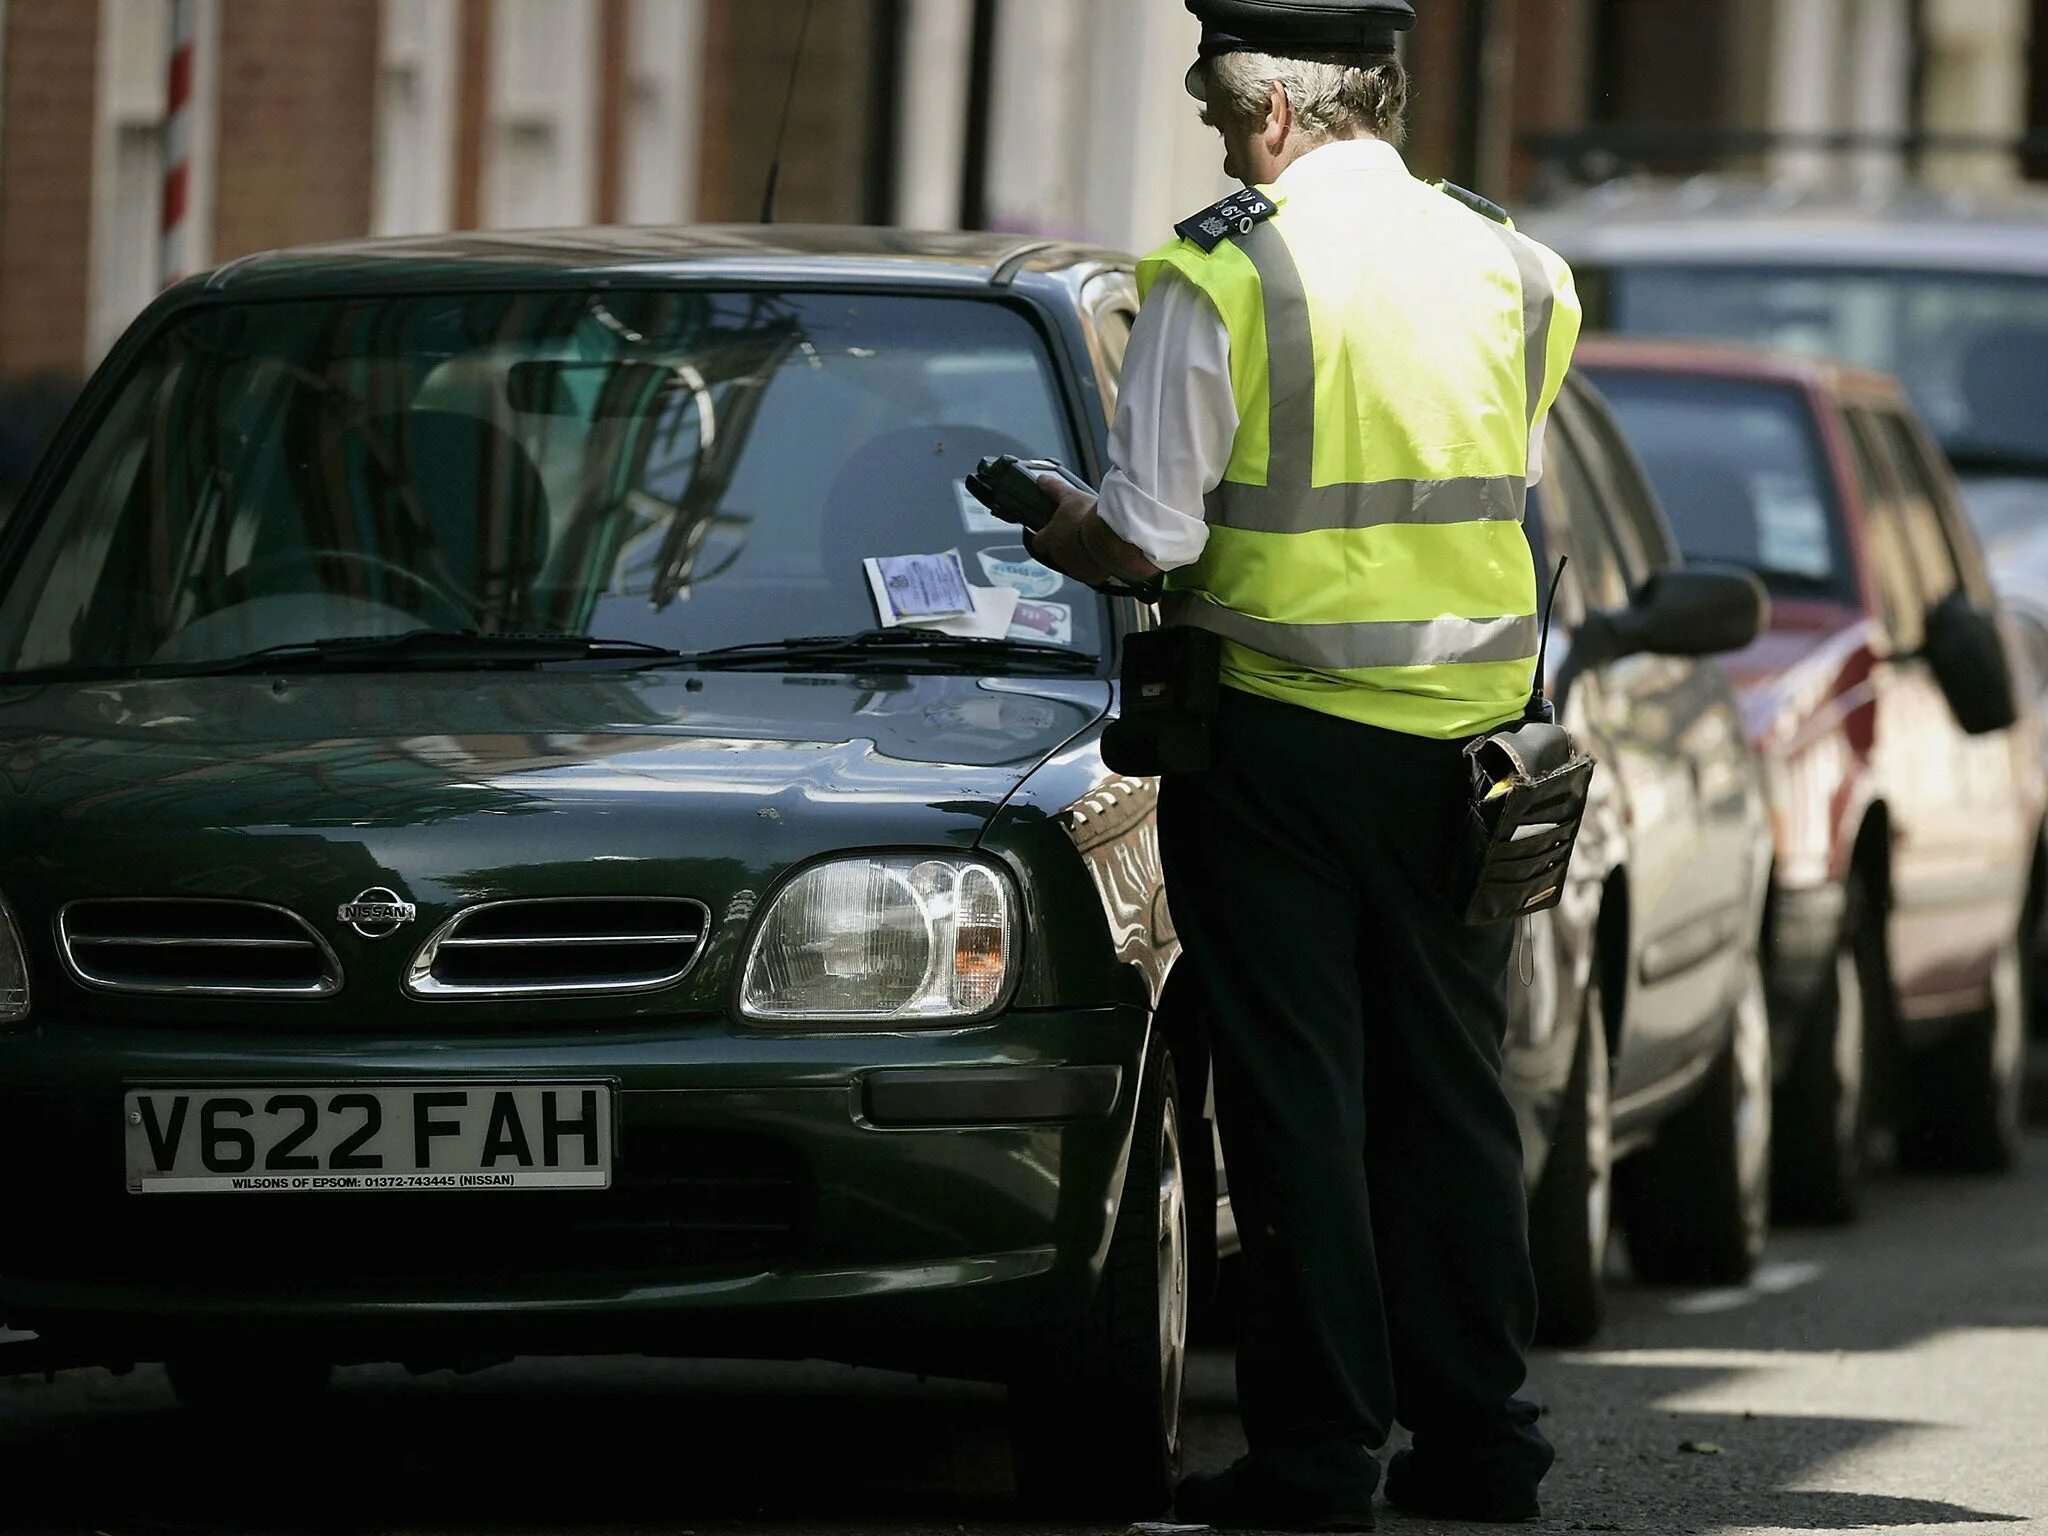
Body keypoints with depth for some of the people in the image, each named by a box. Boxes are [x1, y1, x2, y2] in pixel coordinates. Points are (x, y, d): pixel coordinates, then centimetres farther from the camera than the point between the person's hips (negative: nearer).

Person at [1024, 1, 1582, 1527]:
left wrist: (1045, 524, 8)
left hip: (1282, 732, -4)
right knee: (1449, 1085, 13)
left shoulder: (1221, 280, -12)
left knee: (1296, 1097, 1)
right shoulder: (1513, 269, 3)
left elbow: (1143, 537, -13)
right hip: (1468, 717, 5)